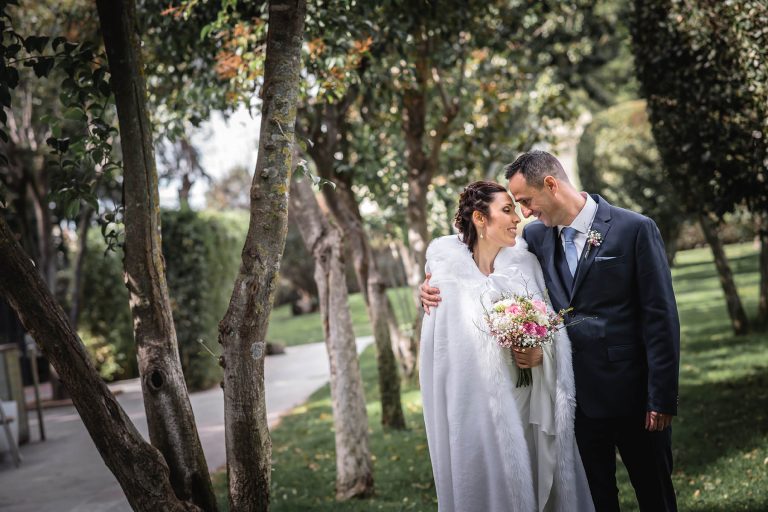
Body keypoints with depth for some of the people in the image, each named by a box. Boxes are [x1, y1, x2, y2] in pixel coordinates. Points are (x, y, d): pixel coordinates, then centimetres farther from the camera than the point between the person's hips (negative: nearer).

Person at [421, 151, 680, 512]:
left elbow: (660, 317, -11)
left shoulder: (635, 229, -11)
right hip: (578, 395, 4)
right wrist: (435, 286, -8)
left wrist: (662, 398, -13)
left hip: (632, 393, -4)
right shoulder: (538, 237, 3)